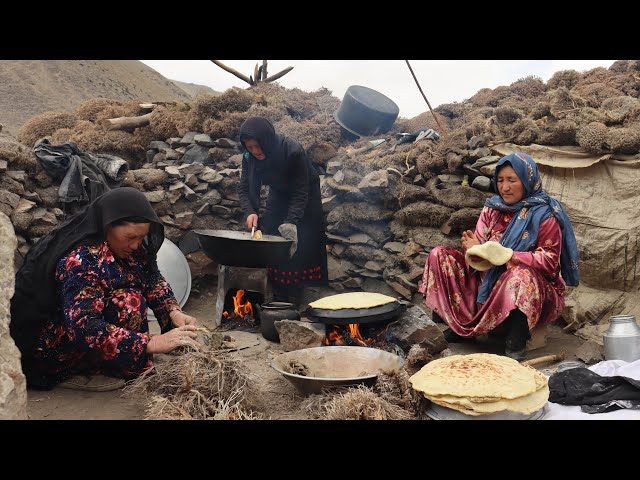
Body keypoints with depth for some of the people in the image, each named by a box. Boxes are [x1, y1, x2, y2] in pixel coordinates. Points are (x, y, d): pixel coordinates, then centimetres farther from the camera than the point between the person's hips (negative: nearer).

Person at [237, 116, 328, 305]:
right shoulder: (249, 157, -17)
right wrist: (250, 212, -30)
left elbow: (301, 192, -30)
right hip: (278, 198, 5)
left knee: (298, 244, -10)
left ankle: (295, 297, -1)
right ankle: (279, 295, 10)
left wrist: (291, 222, -40)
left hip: (304, 201, -5)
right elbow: (244, 188, -11)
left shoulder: (294, 152, -34)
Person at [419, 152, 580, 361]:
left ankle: (515, 347, -28)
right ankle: (453, 326, -8)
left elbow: (549, 262, -16)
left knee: (521, 274, -41)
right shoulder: (492, 208, 7)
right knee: (439, 256, -5)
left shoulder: (544, 215, -8)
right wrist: (475, 250, -23)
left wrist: (506, 254, -27)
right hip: (488, 285, 6)